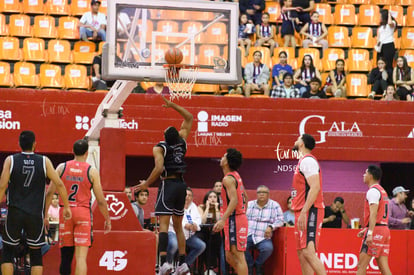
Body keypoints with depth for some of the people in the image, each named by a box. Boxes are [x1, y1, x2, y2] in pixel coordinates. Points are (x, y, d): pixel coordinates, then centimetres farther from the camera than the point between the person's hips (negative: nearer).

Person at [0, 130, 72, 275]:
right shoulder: (44, 161, -1)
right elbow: (59, 184, -3)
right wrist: (66, 206, 5)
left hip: (15, 213, 0)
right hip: (35, 214, 1)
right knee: (36, 254, 10)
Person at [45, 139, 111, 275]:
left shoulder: (62, 167, 4)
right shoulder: (92, 171, -1)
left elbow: (49, 193, 3)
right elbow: (100, 200, 0)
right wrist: (107, 220, 11)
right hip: (83, 213, -3)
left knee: (66, 253, 13)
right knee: (81, 256, -7)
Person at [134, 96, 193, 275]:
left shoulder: (159, 148, -11)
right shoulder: (182, 141, 5)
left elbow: (159, 168, -24)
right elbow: (189, 118, 18)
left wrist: (146, 184, -12)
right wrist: (172, 105, 19)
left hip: (168, 184, -6)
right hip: (181, 184, 6)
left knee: (163, 224, -10)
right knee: (178, 225, 14)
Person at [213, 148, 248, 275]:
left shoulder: (228, 179, -14)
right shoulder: (236, 176, 16)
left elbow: (234, 200, -25)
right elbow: (245, 197, 25)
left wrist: (223, 220, -31)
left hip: (234, 220, -10)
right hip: (241, 217, 10)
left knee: (238, 256, -11)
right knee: (230, 257, 15)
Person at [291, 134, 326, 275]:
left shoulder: (307, 160, -11)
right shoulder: (303, 161, 21)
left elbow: (315, 188, -21)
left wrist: (303, 213, -26)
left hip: (309, 211, -11)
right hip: (303, 212, 11)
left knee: (308, 252, -19)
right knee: (302, 254, 8)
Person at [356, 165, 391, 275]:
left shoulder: (373, 191, -9)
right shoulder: (382, 191, 21)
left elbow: (373, 213, -19)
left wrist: (370, 233, -25)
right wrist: (366, 229, 30)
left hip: (376, 230, -9)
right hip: (384, 229, 9)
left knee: (362, 265, -7)